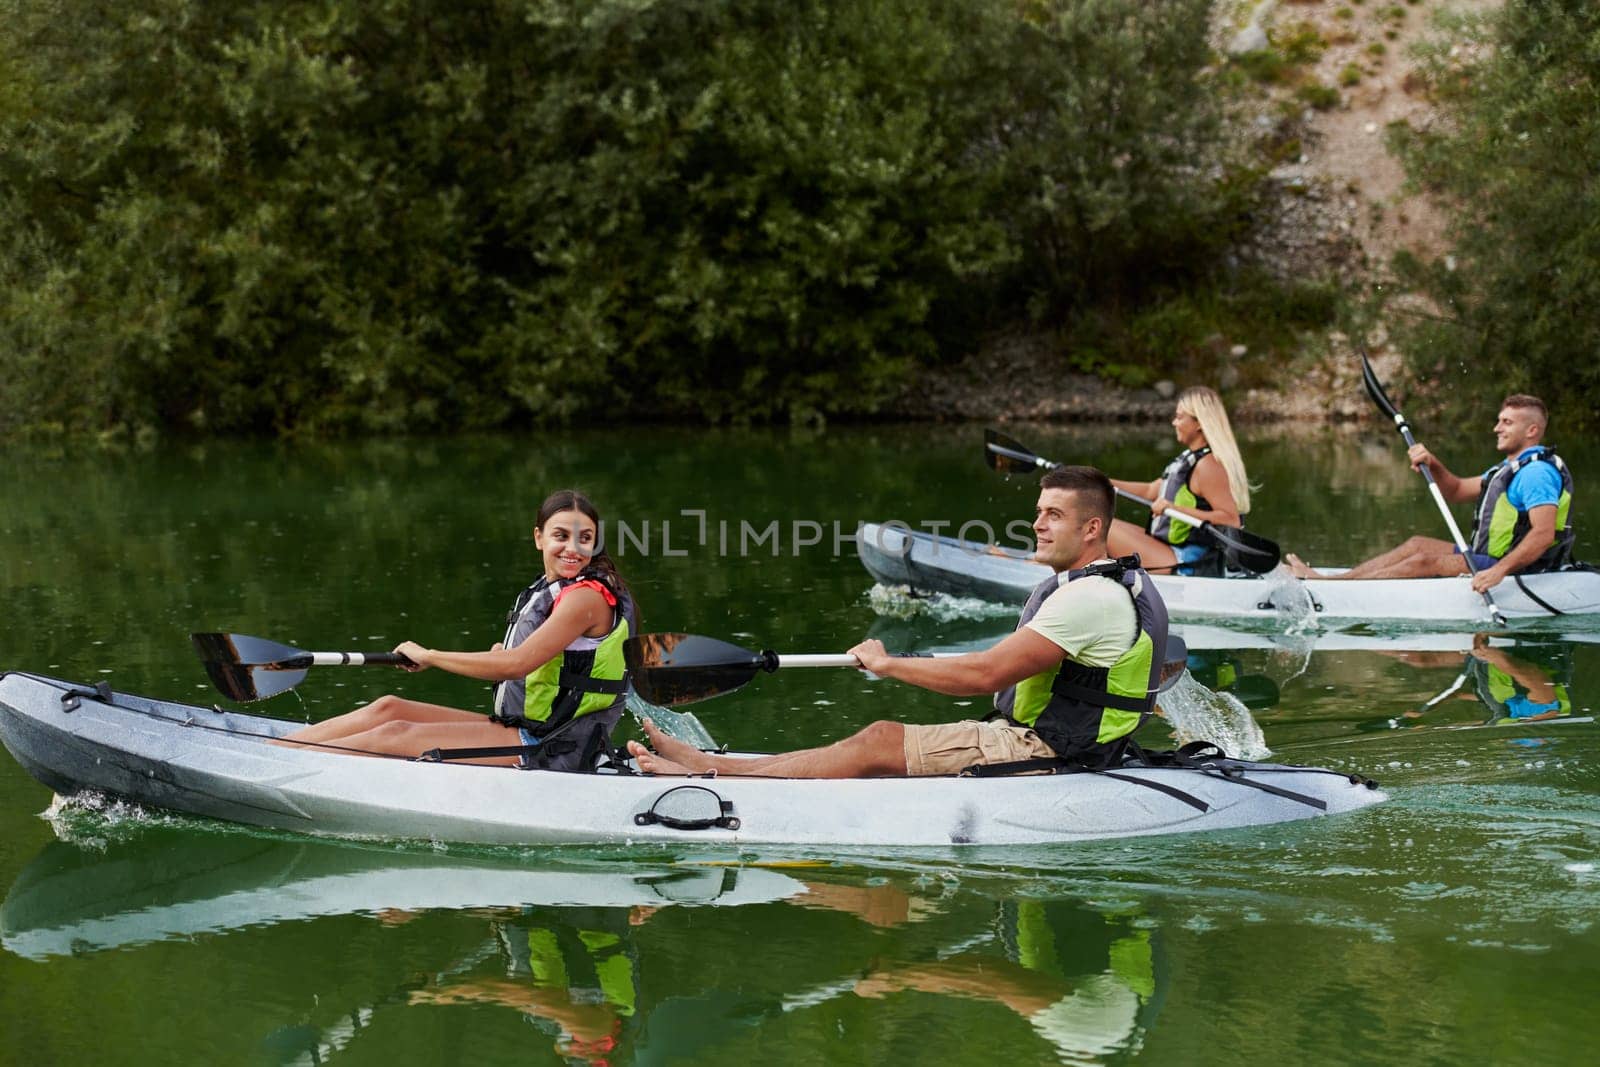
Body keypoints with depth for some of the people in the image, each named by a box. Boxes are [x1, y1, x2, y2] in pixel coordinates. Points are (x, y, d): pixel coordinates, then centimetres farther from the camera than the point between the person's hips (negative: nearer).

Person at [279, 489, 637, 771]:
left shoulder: (587, 597, -17)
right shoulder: (547, 590, 13)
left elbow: (516, 664, -24)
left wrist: (429, 656, -14)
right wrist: (502, 655, -3)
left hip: (552, 751, -9)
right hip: (525, 731, 9)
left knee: (395, 734, -13)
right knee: (389, 708, 1)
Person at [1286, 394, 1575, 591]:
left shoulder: (1537, 472, -17)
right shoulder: (1511, 467, 19)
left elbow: (1543, 533, -29)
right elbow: (1456, 491, 24)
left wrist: (1500, 570, -37)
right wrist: (1433, 465, 4)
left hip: (1517, 566, -11)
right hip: (1492, 558, 11)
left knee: (1426, 560, -17)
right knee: (1418, 544, 5)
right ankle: (1322, 580, -1)